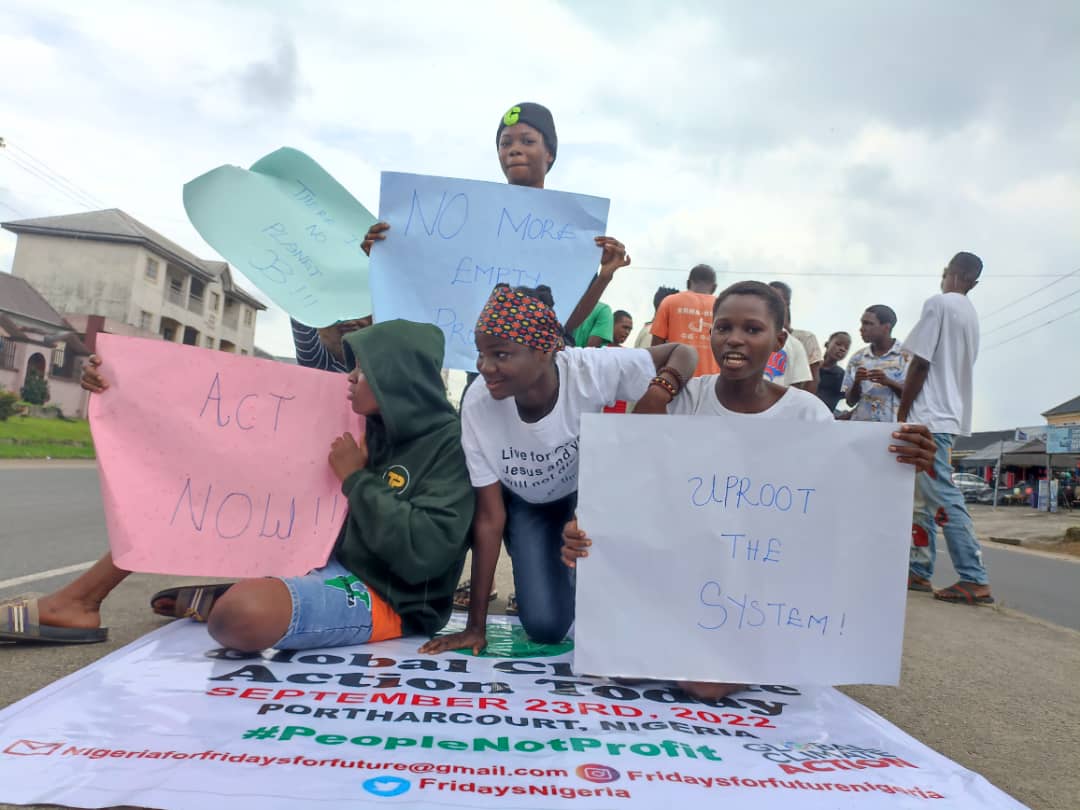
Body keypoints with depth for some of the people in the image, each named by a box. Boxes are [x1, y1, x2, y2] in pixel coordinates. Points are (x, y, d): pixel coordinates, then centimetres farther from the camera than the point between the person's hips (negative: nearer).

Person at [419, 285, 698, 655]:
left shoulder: (591, 370, -37)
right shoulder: (477, 405, -33)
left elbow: (683, 352, -20)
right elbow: (489, 517, -24)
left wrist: (662, 388, -45)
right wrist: (476, 625, -20)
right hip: (526, 503, -1)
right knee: (545, 626, -10)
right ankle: (551, 573, 26)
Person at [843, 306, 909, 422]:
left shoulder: (907, 354, 1)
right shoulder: (857, 358, 9)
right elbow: (851, 401, 9)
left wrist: (888, 382, -17)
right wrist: (856, 382, -9)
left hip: (894, 423, -2)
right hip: (861, 424, 3)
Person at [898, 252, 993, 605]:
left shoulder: (939, 303, -7)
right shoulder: (970, 314, 17)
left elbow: (920, 364, -13)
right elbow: (952, 366, 18)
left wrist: (901, 416, -7)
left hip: (929, 416, -9)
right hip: (950, 415, 9)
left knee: (942, 497, -9)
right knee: (923, 498, 11)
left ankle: (975, 580, -8)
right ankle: (919, 571, 14)